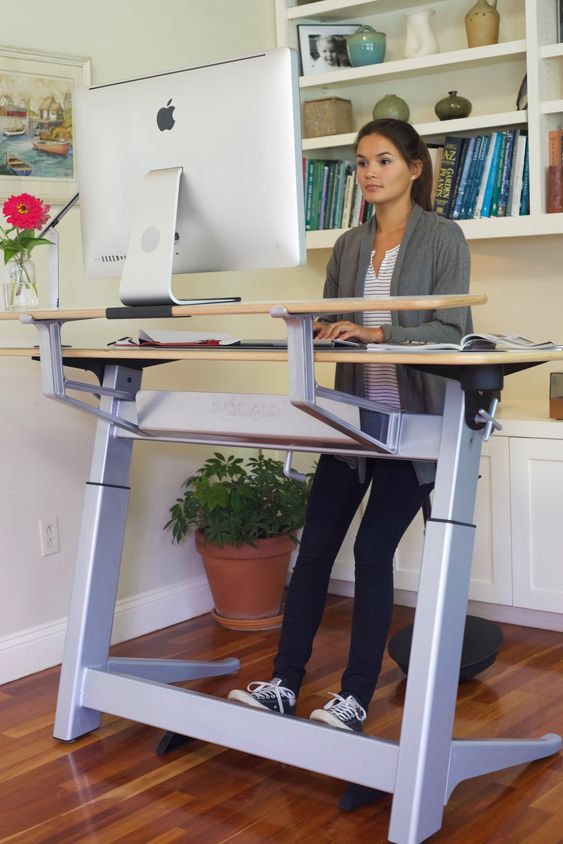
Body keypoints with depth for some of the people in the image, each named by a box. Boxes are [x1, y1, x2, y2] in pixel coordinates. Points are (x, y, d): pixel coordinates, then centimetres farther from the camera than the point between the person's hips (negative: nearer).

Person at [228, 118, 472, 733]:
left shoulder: (443, 238, -4)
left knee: (373, 548, -4)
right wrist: (312, 329, -8)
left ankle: (356, 696, 8)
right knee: (315, 544, 3)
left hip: (413, 417, -5)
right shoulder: (349, 246, 12)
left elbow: (450, 330, -13)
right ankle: (284, 684, 11)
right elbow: (330, 322, 14)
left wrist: (375, 333, -26)